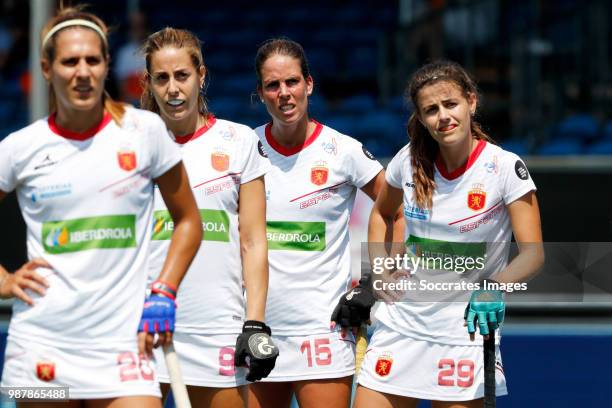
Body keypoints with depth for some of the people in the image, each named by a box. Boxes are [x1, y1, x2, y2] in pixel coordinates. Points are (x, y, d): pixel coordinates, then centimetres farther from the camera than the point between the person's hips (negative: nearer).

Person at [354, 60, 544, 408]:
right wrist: (379, 273, 6)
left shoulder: (506, 167, -12)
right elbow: (382, 214, 20)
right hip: (401, 324, 4)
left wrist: (492, 288, -31)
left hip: (464, 333, -4)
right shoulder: (410, 160, 0)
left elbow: (532, 254, -13)